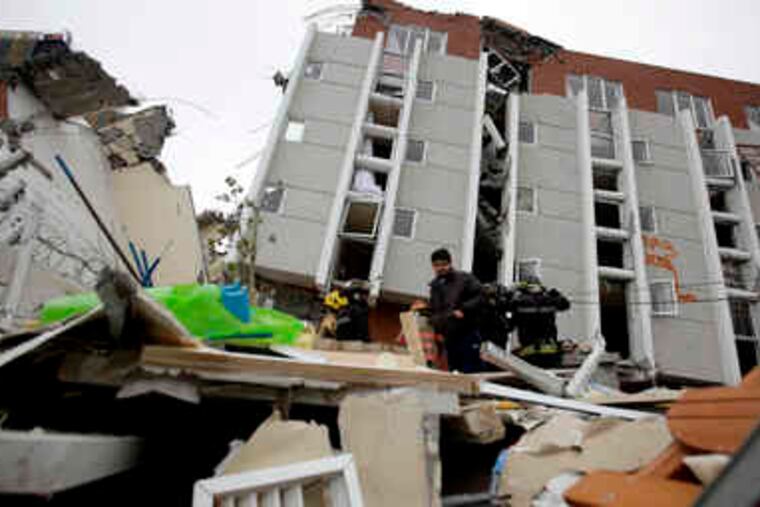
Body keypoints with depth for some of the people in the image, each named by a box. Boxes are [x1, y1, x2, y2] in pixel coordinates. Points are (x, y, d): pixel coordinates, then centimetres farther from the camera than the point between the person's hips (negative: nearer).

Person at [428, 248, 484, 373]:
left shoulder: (464, 278, -2)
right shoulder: (435, 286, 17)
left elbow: (480, 297, -9)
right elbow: (434, 312, 24)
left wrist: (464, 309, -18)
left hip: (467, 333, -6)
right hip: (449, 338, 6)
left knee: (471, 372, -5)